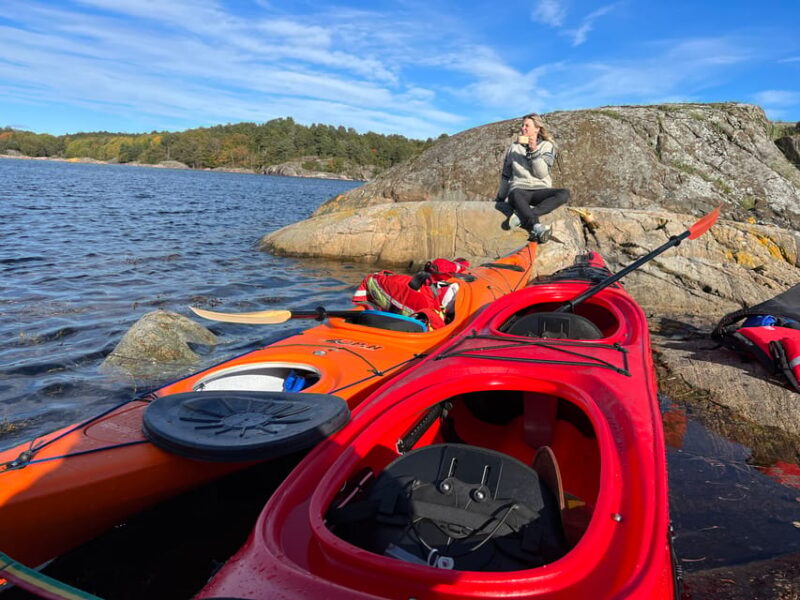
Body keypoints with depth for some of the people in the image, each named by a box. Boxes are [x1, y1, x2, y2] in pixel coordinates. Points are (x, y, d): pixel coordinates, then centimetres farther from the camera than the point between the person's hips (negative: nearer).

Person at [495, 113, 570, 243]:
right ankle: (536, 227, -60)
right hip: (519, 189, 0)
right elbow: (506, 175, 22)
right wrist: (500, 197, 26)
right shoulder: (514, 146, 15)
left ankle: (520, 217, -44)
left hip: (540, 190, 1)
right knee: (516, 194, -39)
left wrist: (534, 151, -14)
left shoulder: (547, 146, 9)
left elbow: (542, 174, -6)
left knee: (564, 193, -32)